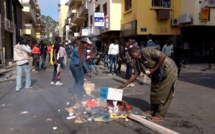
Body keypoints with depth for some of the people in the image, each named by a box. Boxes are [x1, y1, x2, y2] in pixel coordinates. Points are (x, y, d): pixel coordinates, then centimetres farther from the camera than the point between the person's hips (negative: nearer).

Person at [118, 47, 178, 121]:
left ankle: (160, 115, 3)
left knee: (163, 94, -5)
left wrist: (154, 69, -22)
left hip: (168, 70, -9)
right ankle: (152, 111, 26)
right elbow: (135, 74, 10)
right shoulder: (138, 61, 6)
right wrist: (125, 85, 7)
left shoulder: (146, 51, -21)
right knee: (154, 92, 13)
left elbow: (162, 56, -27)